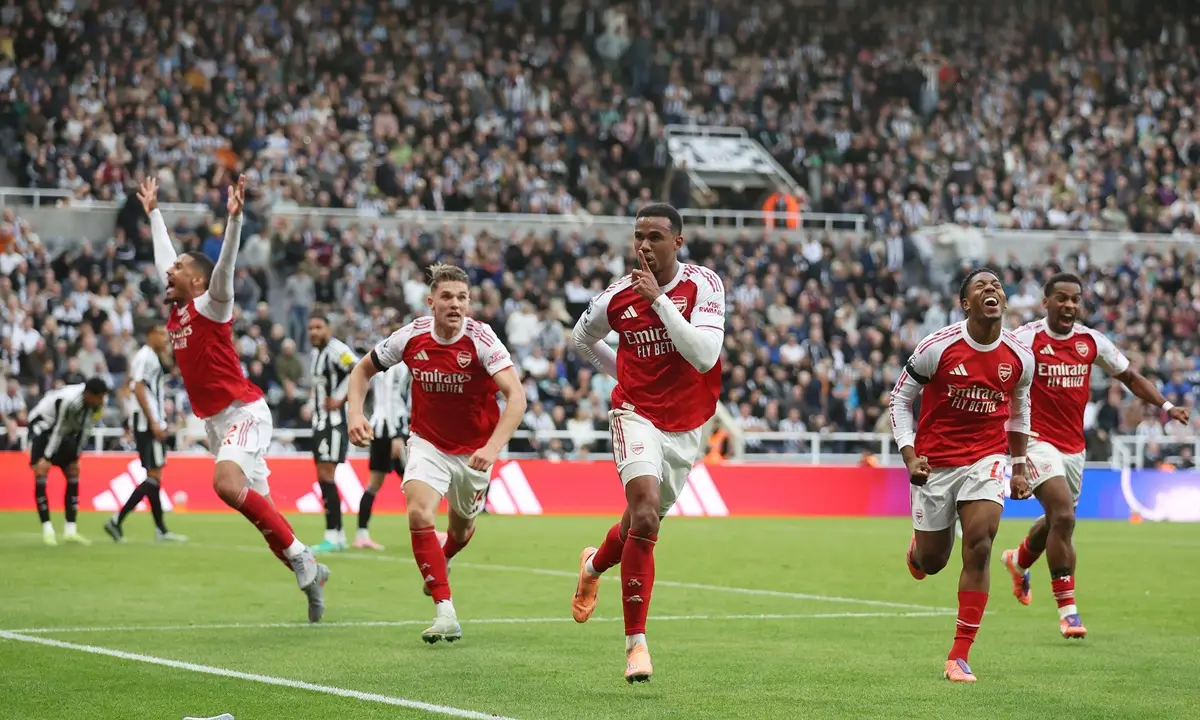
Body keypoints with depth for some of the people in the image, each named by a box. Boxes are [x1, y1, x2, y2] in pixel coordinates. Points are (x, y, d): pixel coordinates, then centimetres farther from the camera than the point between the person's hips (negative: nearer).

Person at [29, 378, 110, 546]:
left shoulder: (98, 402, -14)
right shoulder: (67, 400, -36)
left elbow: (83, 430, -2)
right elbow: (58, 430, -28)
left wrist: (76, 456, 2)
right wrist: (47, 458, -20)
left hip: (66, 430, 7)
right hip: (43, 425, -7)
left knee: (73, 473, 0)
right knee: (40, 471, -18)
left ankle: (70, 531, 2)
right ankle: (47, 530, -15)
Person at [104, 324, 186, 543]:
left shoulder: (153, 357, 18)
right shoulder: (145, 356, -11)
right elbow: (138, 389, -18)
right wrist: (153, 423, -20)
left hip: (153, 423, 10)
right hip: (146, 423, -10)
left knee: (155, 475, 9)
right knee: (154, 476, -11)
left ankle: (161, 530, 11)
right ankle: (117, 521, -13)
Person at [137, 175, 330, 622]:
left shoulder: (210, 306, -7)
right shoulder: (176, 309, 12)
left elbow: (225, 266, -25)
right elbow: (164, 255, 27)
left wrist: (234, 219, -37)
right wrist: (153, 212, 36)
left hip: (243, 412, -8)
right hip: (215, 419, 8)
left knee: (227, 484, -28)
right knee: (258, 506, 5)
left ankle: (299, 555, -20)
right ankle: (310, 574, 13)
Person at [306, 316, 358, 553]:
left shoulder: (337, 350, -15)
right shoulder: (315, 352, 15)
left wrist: (340, 399, -21)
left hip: (335, 421, -10)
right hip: (320, 421, 10)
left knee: (326, 474, -13)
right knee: (322, 477, 11)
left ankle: (332, 537, -13)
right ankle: (338, 536, 17)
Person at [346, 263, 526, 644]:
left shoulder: (481, 339, -23)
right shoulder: (412, 336, -14)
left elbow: (516, 396, -32)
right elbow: (363, 370, 3)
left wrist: (492, 448, -45)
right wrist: (355, 413, -14)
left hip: (474, 449, -1)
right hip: (428, 443, 1)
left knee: (462, 530, 16)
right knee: (419, 514, -23)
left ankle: (443, 559, 56)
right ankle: (445, 613, -21)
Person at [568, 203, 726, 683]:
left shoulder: (704, 285, -11)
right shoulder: (617, 297, -7)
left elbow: (704, 356, -25)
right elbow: (581, 338, 16)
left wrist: (660, 300, -26)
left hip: (686, 428, 2)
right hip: (638, 416, -2)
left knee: (643, 525, 16)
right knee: (645, 518, -22)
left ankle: (595, 565, 52)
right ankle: (636, 643, -17)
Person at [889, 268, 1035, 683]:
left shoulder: (1020, 356, -3)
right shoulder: (937, 347, -12)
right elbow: (900, 398, -2)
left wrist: (1019, 468, 16)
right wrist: (909, 456, -12)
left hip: (987, 458, 1)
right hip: (935, 462, -1)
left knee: (978, 547, -16)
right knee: (931, 562, 7)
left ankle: (960, 657, -9)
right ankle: (917, 549, 49)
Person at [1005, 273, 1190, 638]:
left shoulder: (1092, 342, 4)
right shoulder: (1025, 339, -11)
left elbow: (1130, 377, 13)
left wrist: (1165, 406, 1)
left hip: (1074, 446, 6)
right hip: (1038, 440, -6)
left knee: (1057, 519, 20)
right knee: (1063, 516, -21)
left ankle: (1019, 560, 54)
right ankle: (1067, 608, -14)